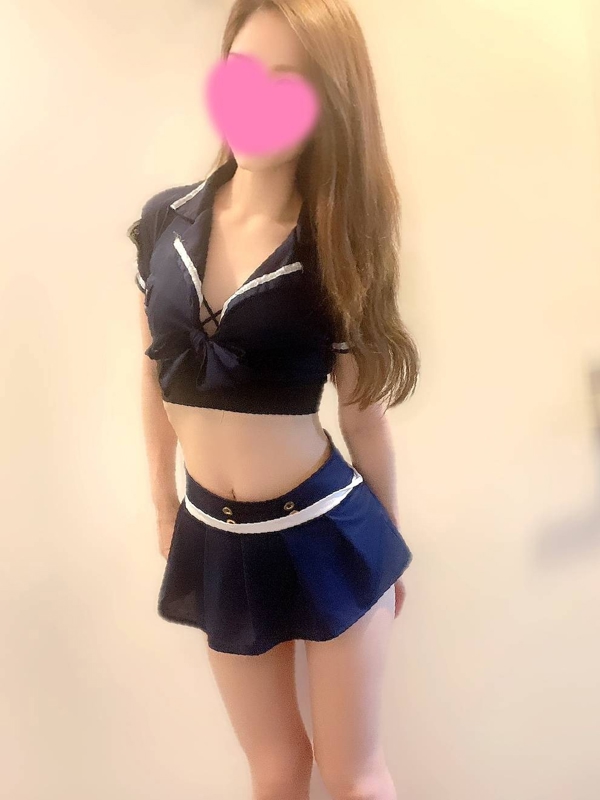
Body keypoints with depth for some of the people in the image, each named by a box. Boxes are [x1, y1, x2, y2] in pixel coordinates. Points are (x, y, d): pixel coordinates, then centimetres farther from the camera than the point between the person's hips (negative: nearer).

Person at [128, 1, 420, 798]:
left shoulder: (336, 244, -12)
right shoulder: (165, 221, -4)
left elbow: (363, 408, -3)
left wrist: (388, 541, 8)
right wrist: (162, 503, 15)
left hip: (328, 533, -3)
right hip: (219, 541, 3)